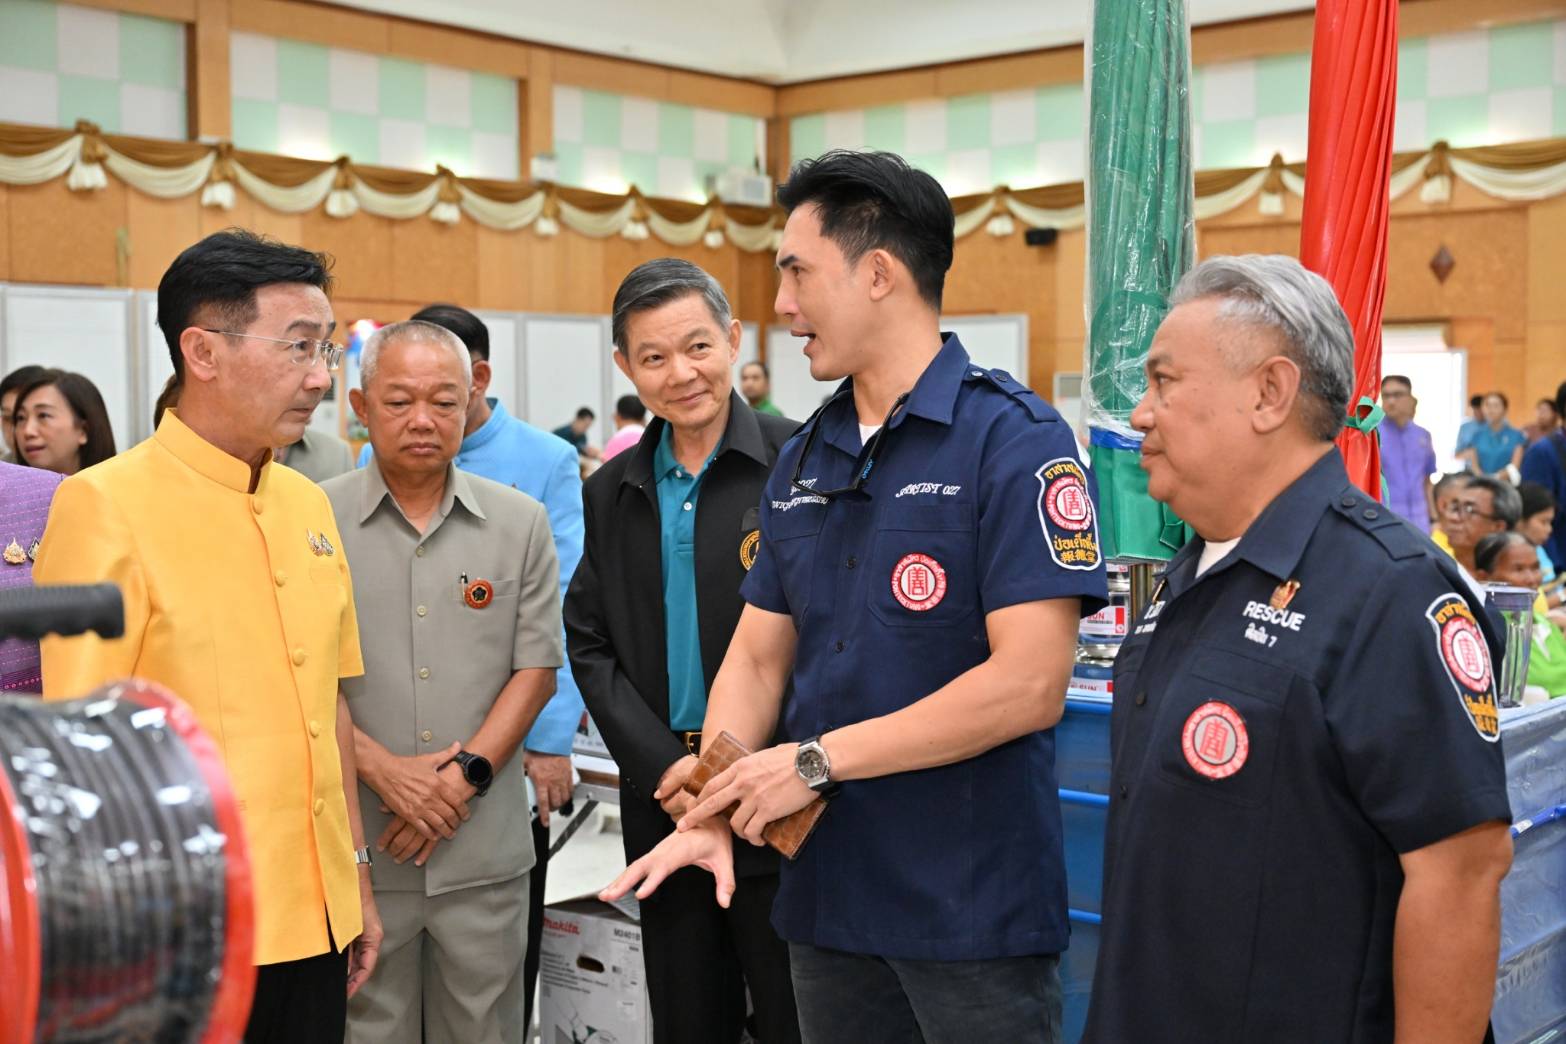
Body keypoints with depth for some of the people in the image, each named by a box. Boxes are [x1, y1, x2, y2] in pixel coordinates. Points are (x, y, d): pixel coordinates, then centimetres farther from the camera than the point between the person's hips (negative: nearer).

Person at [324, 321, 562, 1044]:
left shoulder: (521, 523, 5)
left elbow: (535, 667, 3)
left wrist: (466, 775, -8)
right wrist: (382, 771, -12)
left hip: (486, 848, 2)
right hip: (355, 847, -1)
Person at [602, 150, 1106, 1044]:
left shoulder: (1016, 440, -13)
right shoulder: (803, 460, 10)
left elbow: (1031, 683, -20)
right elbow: (758, 656, 10)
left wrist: (817, 760, -17)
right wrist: (715, 808, -7)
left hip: (975, 902, -6)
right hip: (827, 895, 7)